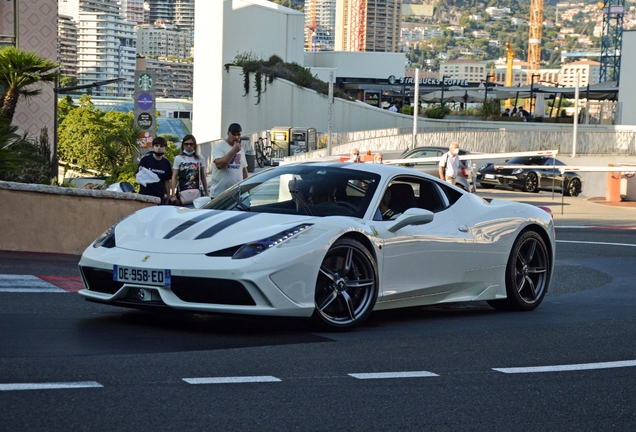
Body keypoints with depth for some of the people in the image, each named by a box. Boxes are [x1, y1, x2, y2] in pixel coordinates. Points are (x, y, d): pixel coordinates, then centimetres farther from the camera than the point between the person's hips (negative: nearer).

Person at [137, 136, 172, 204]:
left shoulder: (166, 163, 8)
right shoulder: (146, 159, -1)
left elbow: (167, 181, 13)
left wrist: (167, 195, 9)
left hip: (160, 196, 3)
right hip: (145, 194, -3)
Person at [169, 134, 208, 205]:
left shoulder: (200, 158, 10)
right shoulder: (178, 158, 6)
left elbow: (203, 178, 14)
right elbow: (174, 177, 3)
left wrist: (206, 193, 10)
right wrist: (173, 194, -5)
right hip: (182, 193, -1)